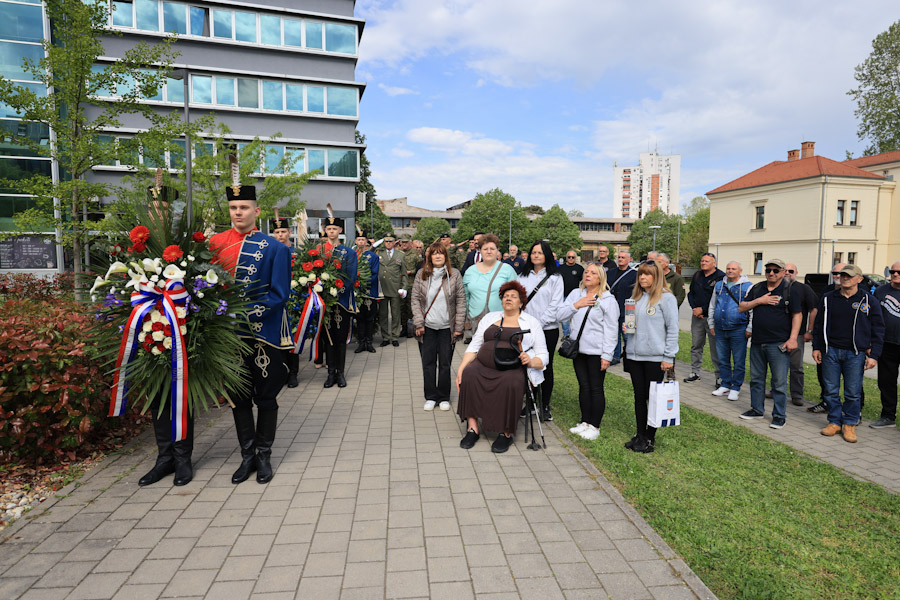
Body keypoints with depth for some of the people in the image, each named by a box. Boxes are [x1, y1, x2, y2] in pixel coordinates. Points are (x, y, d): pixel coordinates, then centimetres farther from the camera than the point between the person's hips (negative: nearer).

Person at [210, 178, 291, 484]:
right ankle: (247, 456, 27)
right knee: (239, 397, 13)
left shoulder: (275, 248, -5)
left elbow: (279, 295, -10)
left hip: (264, 334, -3)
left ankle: (264, 456, 25)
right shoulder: (215, 243, 6)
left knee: (265, 398, 9)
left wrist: (247, 314, -19)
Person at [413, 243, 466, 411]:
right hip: (428, 326, 1)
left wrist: (458, 327, -5)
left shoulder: (454, 274, -1)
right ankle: (430, 397, 20)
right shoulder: (421, 274, 2)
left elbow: (461, 301, -1)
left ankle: (444, 397, 20)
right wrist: (419, 323, -6)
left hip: (446, 326, -1)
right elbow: (415, 299, 2)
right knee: (428, 362, 7)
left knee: (445, 363, 6)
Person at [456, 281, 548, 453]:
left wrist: (531, 362, -15)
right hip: (483, 365, 3)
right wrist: (461, 368, -1)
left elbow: (543, 355, 9)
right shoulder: (489, 318, 23)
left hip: (512, 369, -3)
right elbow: (474, 347, 15)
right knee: (469, 375, -28)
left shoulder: (532, 323, 15)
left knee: (510, 383, -35)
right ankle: (472, 428, -18)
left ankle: (506, 433, -18)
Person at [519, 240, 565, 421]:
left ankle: (545, 406, 16)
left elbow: (555, 305, -5)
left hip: (548, 329, -2)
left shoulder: (555, 278, 1)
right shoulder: (523, 277, 11)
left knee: (546, 366, 5)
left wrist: (540, 323, -13)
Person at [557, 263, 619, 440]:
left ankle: (595, 426, 16)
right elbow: (560, 315, 5)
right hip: (578, 349, 5)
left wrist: (607, 355, -13)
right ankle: (585, 422, 26)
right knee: (583, 387, 14)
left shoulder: (608, 299, -6)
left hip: (596, 352, -5)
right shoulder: (575, 293, 8)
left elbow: (611, 330, -8)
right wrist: (576, 305, -10)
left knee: (596, 389, 4)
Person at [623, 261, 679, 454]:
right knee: (639, 396, 12)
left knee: (653, 397, 4)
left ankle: (650, 438, 16)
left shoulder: (666, 298, -7)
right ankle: (640, 435, 23)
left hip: (655, 357, -6)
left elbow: (673, 329, -9)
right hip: (634, 355, 6)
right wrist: (626, 327, 0)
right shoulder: (636, 297, 12)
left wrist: (668, 357, -11)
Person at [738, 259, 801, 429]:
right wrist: (759, 301, -8)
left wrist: (793, 338, -13)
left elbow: (797, 315, -5)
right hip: (757, 342, 5)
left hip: (779, 344, -5)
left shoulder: (789, 290, -2)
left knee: (779, 381, 0)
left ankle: (779, 415, 11)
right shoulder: (757, 289, 11)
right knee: (756, 378, 13)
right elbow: (742, 308, 8)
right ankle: (757, 409, 27)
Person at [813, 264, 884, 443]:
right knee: (831, 390, 6)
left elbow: (878, 330, 3)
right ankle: (834, 421, 19)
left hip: (855, 354, -2)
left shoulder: (869, 301, 2)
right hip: (830, 351, 2)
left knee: (853, 392, 3)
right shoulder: (828, 298, 8)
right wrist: (816, 347, 8)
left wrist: (874, 355, -3)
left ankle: (849, 424, 18)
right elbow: (819, 325, 14)